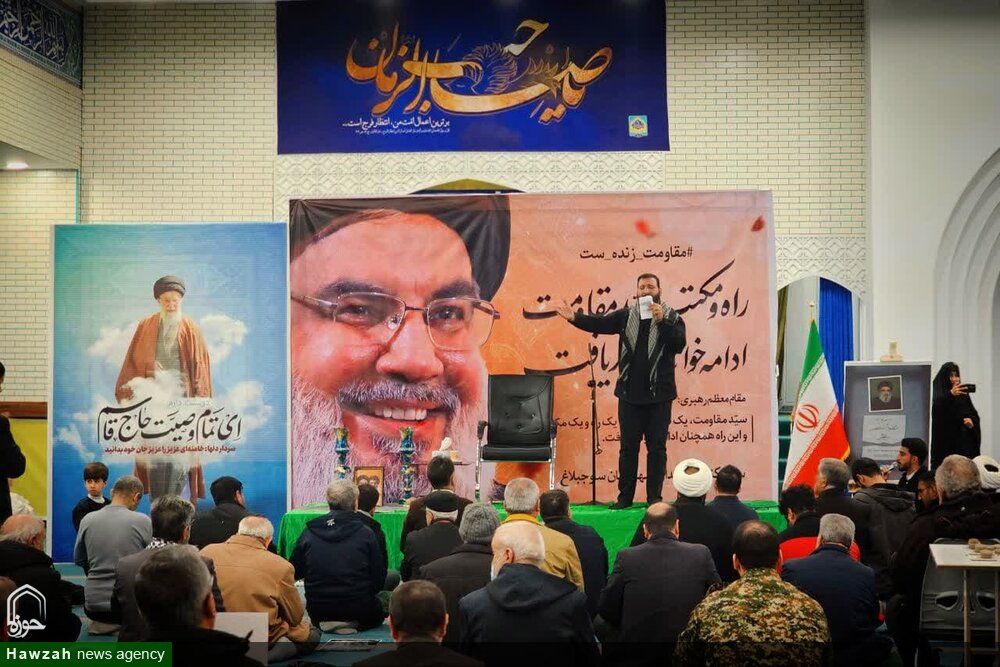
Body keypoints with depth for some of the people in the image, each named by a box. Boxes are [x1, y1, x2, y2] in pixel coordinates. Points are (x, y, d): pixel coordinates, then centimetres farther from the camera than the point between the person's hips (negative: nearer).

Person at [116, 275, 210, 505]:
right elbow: (133, 362, 8)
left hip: (181, 397, -1)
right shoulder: (146, 327, 8)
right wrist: (129, 393, -1)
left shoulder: (190, 330, 5)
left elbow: (200, 366, 4)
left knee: (178, 451, -5)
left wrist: (200, 398, -4)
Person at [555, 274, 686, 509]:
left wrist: (662, 321, -21)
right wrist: (575, 318, -18)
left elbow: (679, 344, -12)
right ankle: (625, 497, 14)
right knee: (628, 446, 7)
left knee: (657, 447, 3)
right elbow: (599, 323, -2)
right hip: (630, 393, 2)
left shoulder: (671, 317, 0)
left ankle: (655, 498, 10)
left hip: (659, 394, -2)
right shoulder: (625, 316, 6)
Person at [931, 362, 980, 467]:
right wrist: (950, 395, -41)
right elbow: (937, 410, -25)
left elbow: (974, 414, 16)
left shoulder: (963, 393, 13)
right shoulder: (940, 394, -2)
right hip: (946, 441, -4)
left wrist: (972, 421, -8)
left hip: (965, 440, 4)